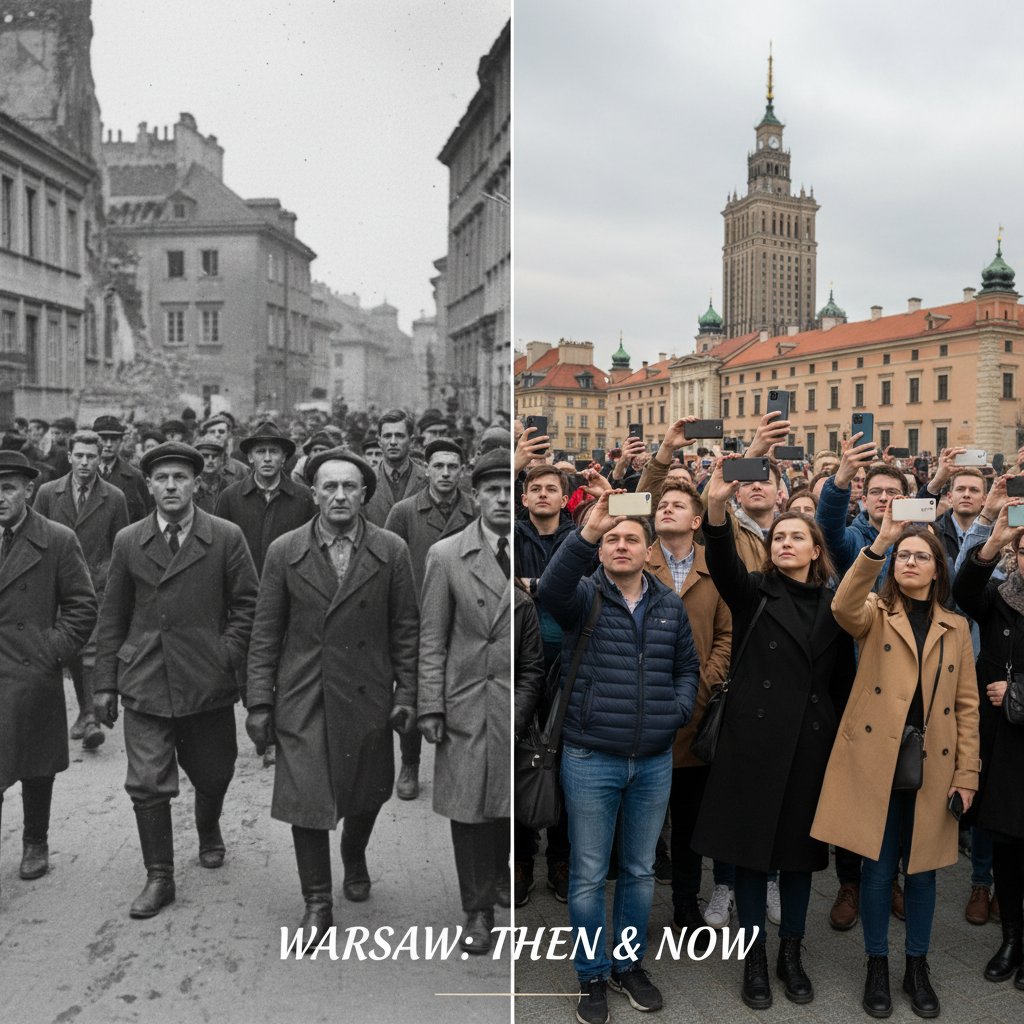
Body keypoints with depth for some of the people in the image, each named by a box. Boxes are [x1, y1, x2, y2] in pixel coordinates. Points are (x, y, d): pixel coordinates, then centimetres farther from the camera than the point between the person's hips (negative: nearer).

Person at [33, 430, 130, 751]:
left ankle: (92, 717, -10)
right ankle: (85, 710, 26)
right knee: (70, 652, 10)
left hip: (98, 586, -3)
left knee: (92, 650, -13)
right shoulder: (48, 493, 4)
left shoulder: (114, 498, 0)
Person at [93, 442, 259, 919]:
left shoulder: (226, 538, -3)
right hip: (144, 684, 1)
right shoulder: (128, 542, 4)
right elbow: (112, 617, 7)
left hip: (208, 683, -1)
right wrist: (105, 683, 4)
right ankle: (159, 878, 16)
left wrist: (227, 656, -11)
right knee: (147, 784, -1)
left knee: (212, 774, 15)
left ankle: (209, 832, 46)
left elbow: (246, 605, 0)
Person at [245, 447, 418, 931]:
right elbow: (266, 633, 1)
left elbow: (405, 628, 2)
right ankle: (317, 901, 20)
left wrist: (406, 693, -1)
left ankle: (354, 860, 46)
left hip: (367, 698, 1)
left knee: (366, 795, 16)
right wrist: (259, 703, -2)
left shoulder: (391, 551, -3)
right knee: (305, 801, 0)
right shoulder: (284, 552, -2)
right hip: (302, 701, 0)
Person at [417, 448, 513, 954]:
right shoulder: (446, 556, 0)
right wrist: (430, 707, -3)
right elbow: (431, 640, 1)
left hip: (525, 705, 1)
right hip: (469, 705, -1)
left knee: (513, 805, 9)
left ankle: (502, 879, 37)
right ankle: (478, 909, 26)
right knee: (470, 807, 7)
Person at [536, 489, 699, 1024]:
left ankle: (630, 964, 37)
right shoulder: (583, 594, -6)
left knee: (640, 870, 17)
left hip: (655, 762, 3)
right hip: (590, 759, -3)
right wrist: (587, 531, -42)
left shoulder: (670, 604, 5)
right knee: (588, 875, 9)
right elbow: (549, 588, -30)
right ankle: (592, 975, 28)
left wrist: (678, 710, -4)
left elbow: (688, 667, 15)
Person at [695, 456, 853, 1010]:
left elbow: (843, 681, 10)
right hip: (755, 737, -2)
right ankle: (755, 959, 20)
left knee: (800, 847, 12)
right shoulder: (754, 591, 1)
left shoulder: (834, 605, 8)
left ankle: (791, 955, 29)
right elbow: (723, 564, -21)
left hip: (812, 742, 2)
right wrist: (716, 509, -40)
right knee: (751, 847, 4)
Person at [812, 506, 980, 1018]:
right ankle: (877, 966, 23)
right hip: (874, 761, -2)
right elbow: (843, 607, -23)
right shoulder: (875, 613, 3)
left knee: (922, 869, 13)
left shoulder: (956, 626, 10)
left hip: (932, 767, 2)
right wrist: (877, 545, -33)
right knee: (877, 868, 5)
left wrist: (967, 773, 1)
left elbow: (966, 704, 8)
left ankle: (917, 967, 30)